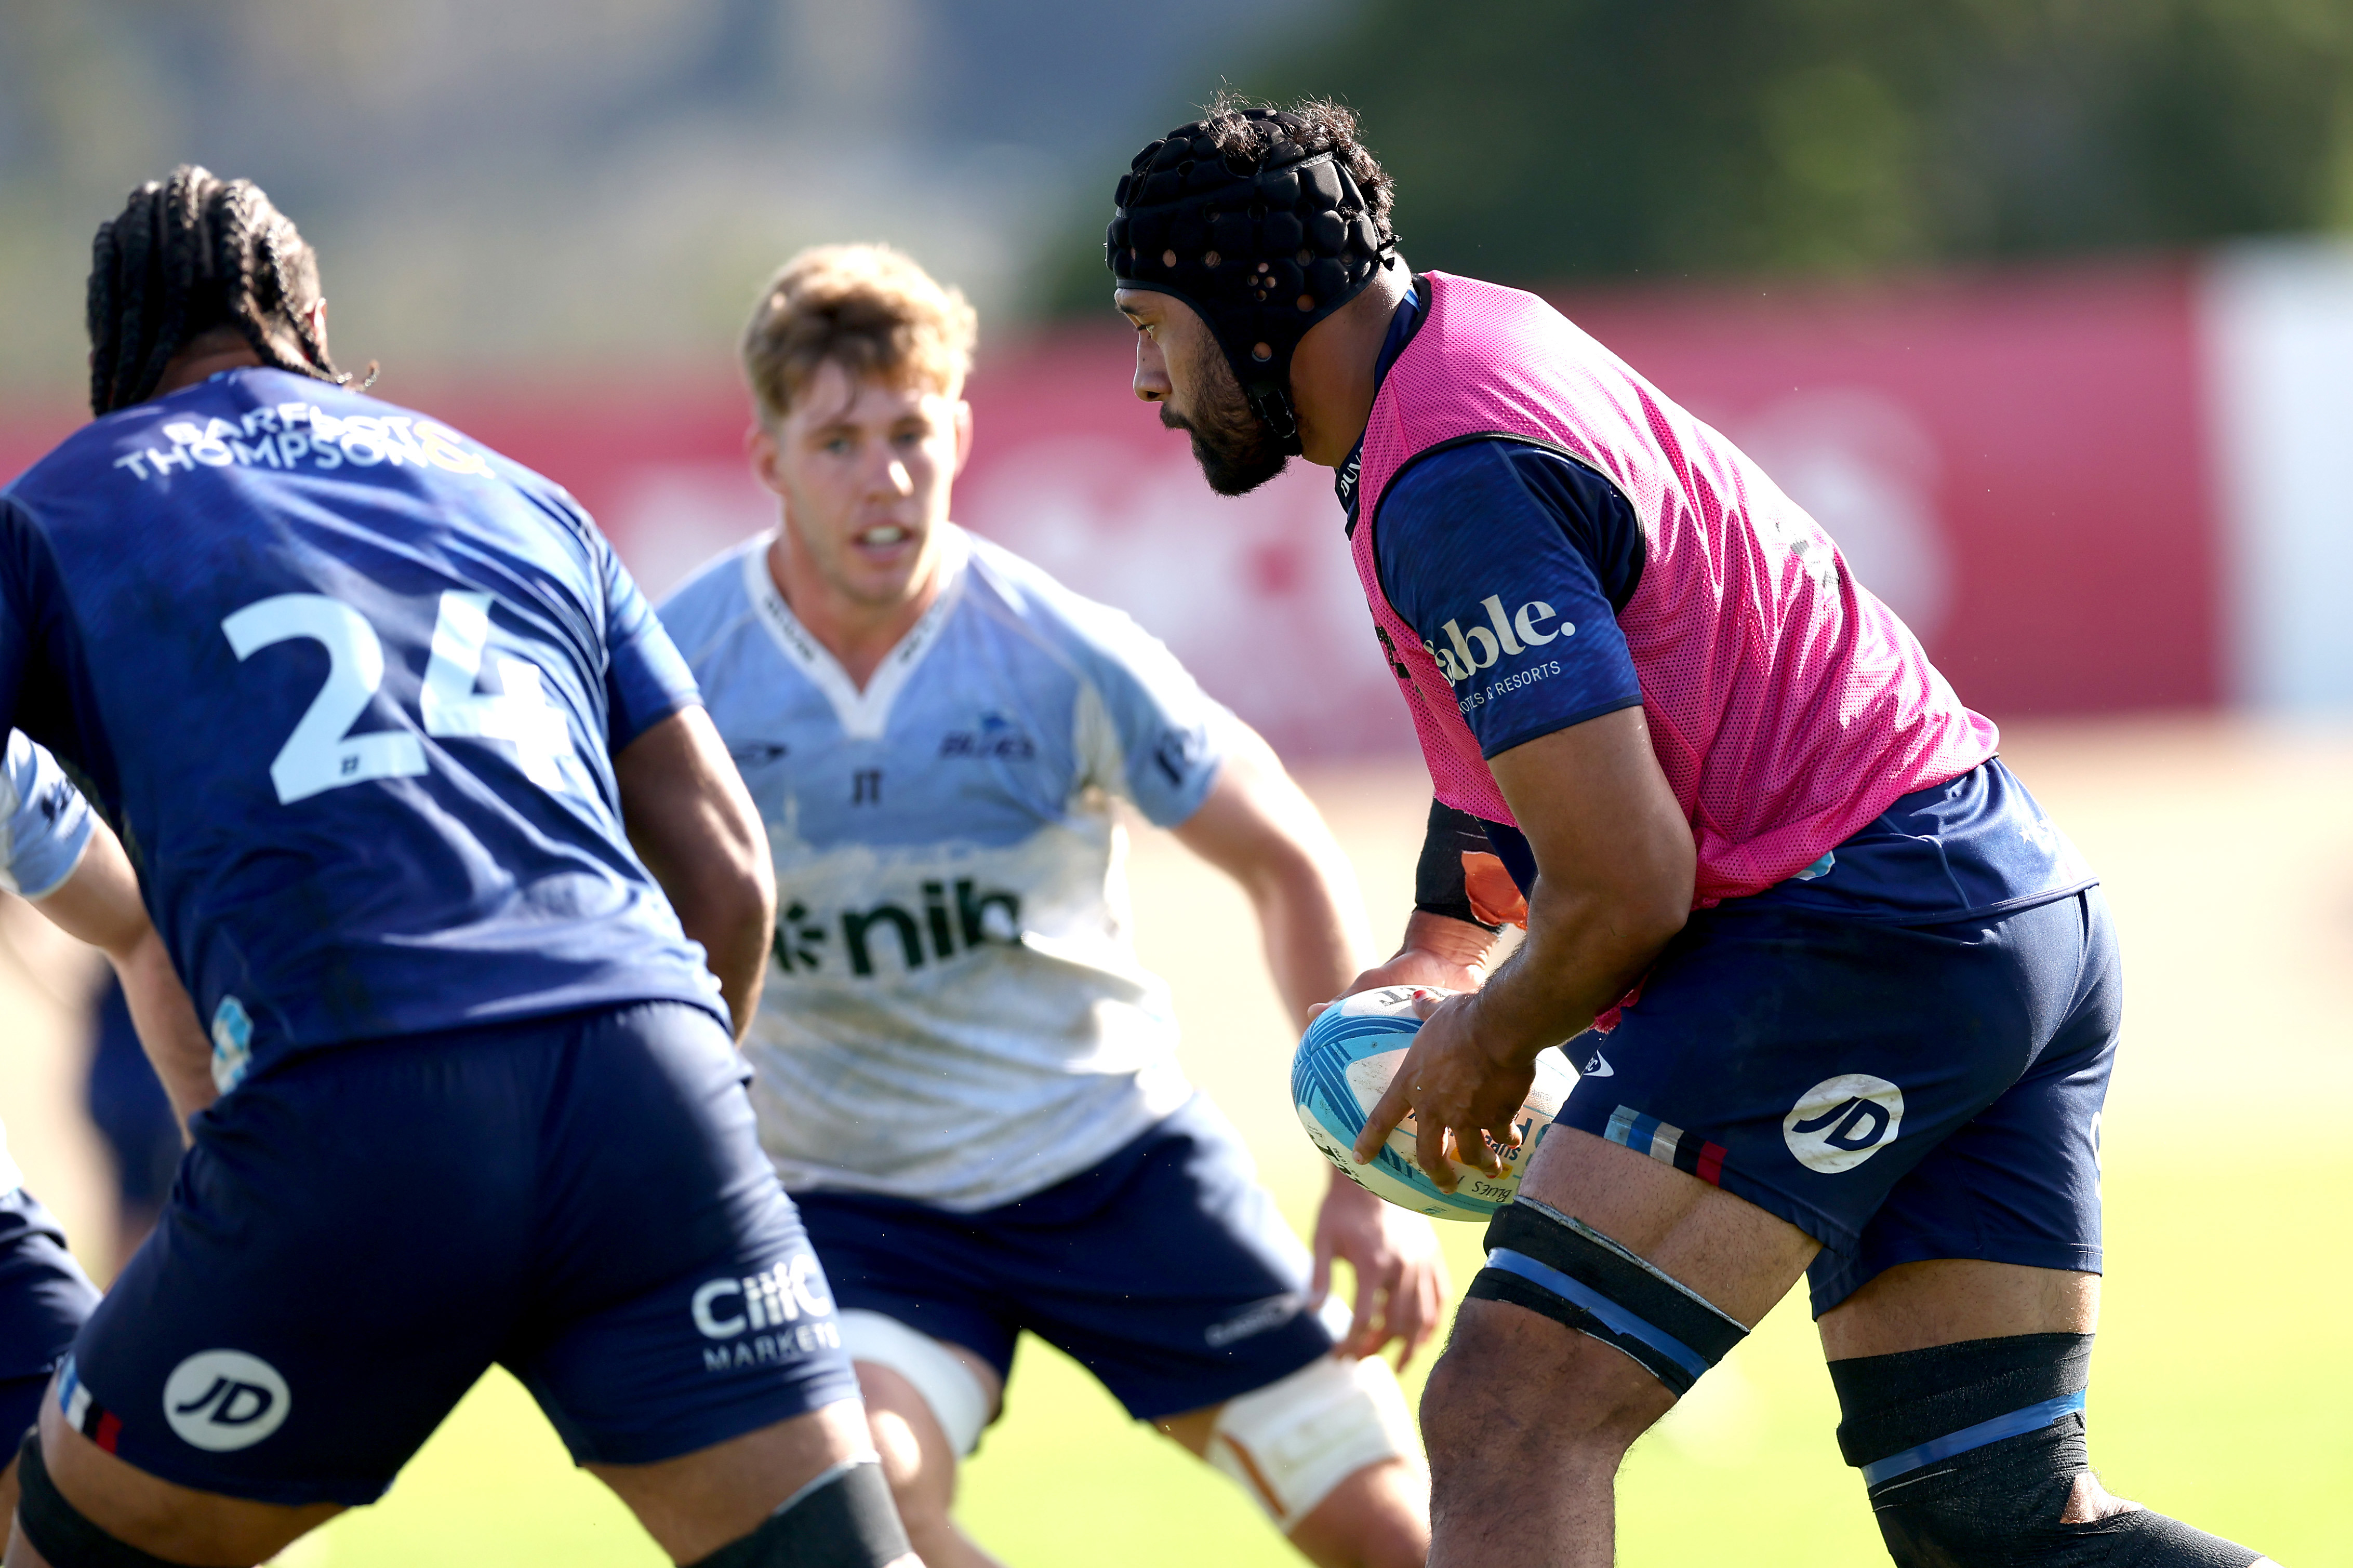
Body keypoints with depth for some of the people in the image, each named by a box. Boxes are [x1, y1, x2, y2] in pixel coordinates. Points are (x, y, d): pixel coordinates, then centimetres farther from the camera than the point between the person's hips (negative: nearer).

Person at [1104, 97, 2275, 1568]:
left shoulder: (1448, 485, -17)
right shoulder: (1474, 327, 15)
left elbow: (1628, 883, -19)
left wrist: (1494, 1040, 0)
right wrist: (1444, 937, 32)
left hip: (1856, 922, -10)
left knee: (1507, 1427, -17)